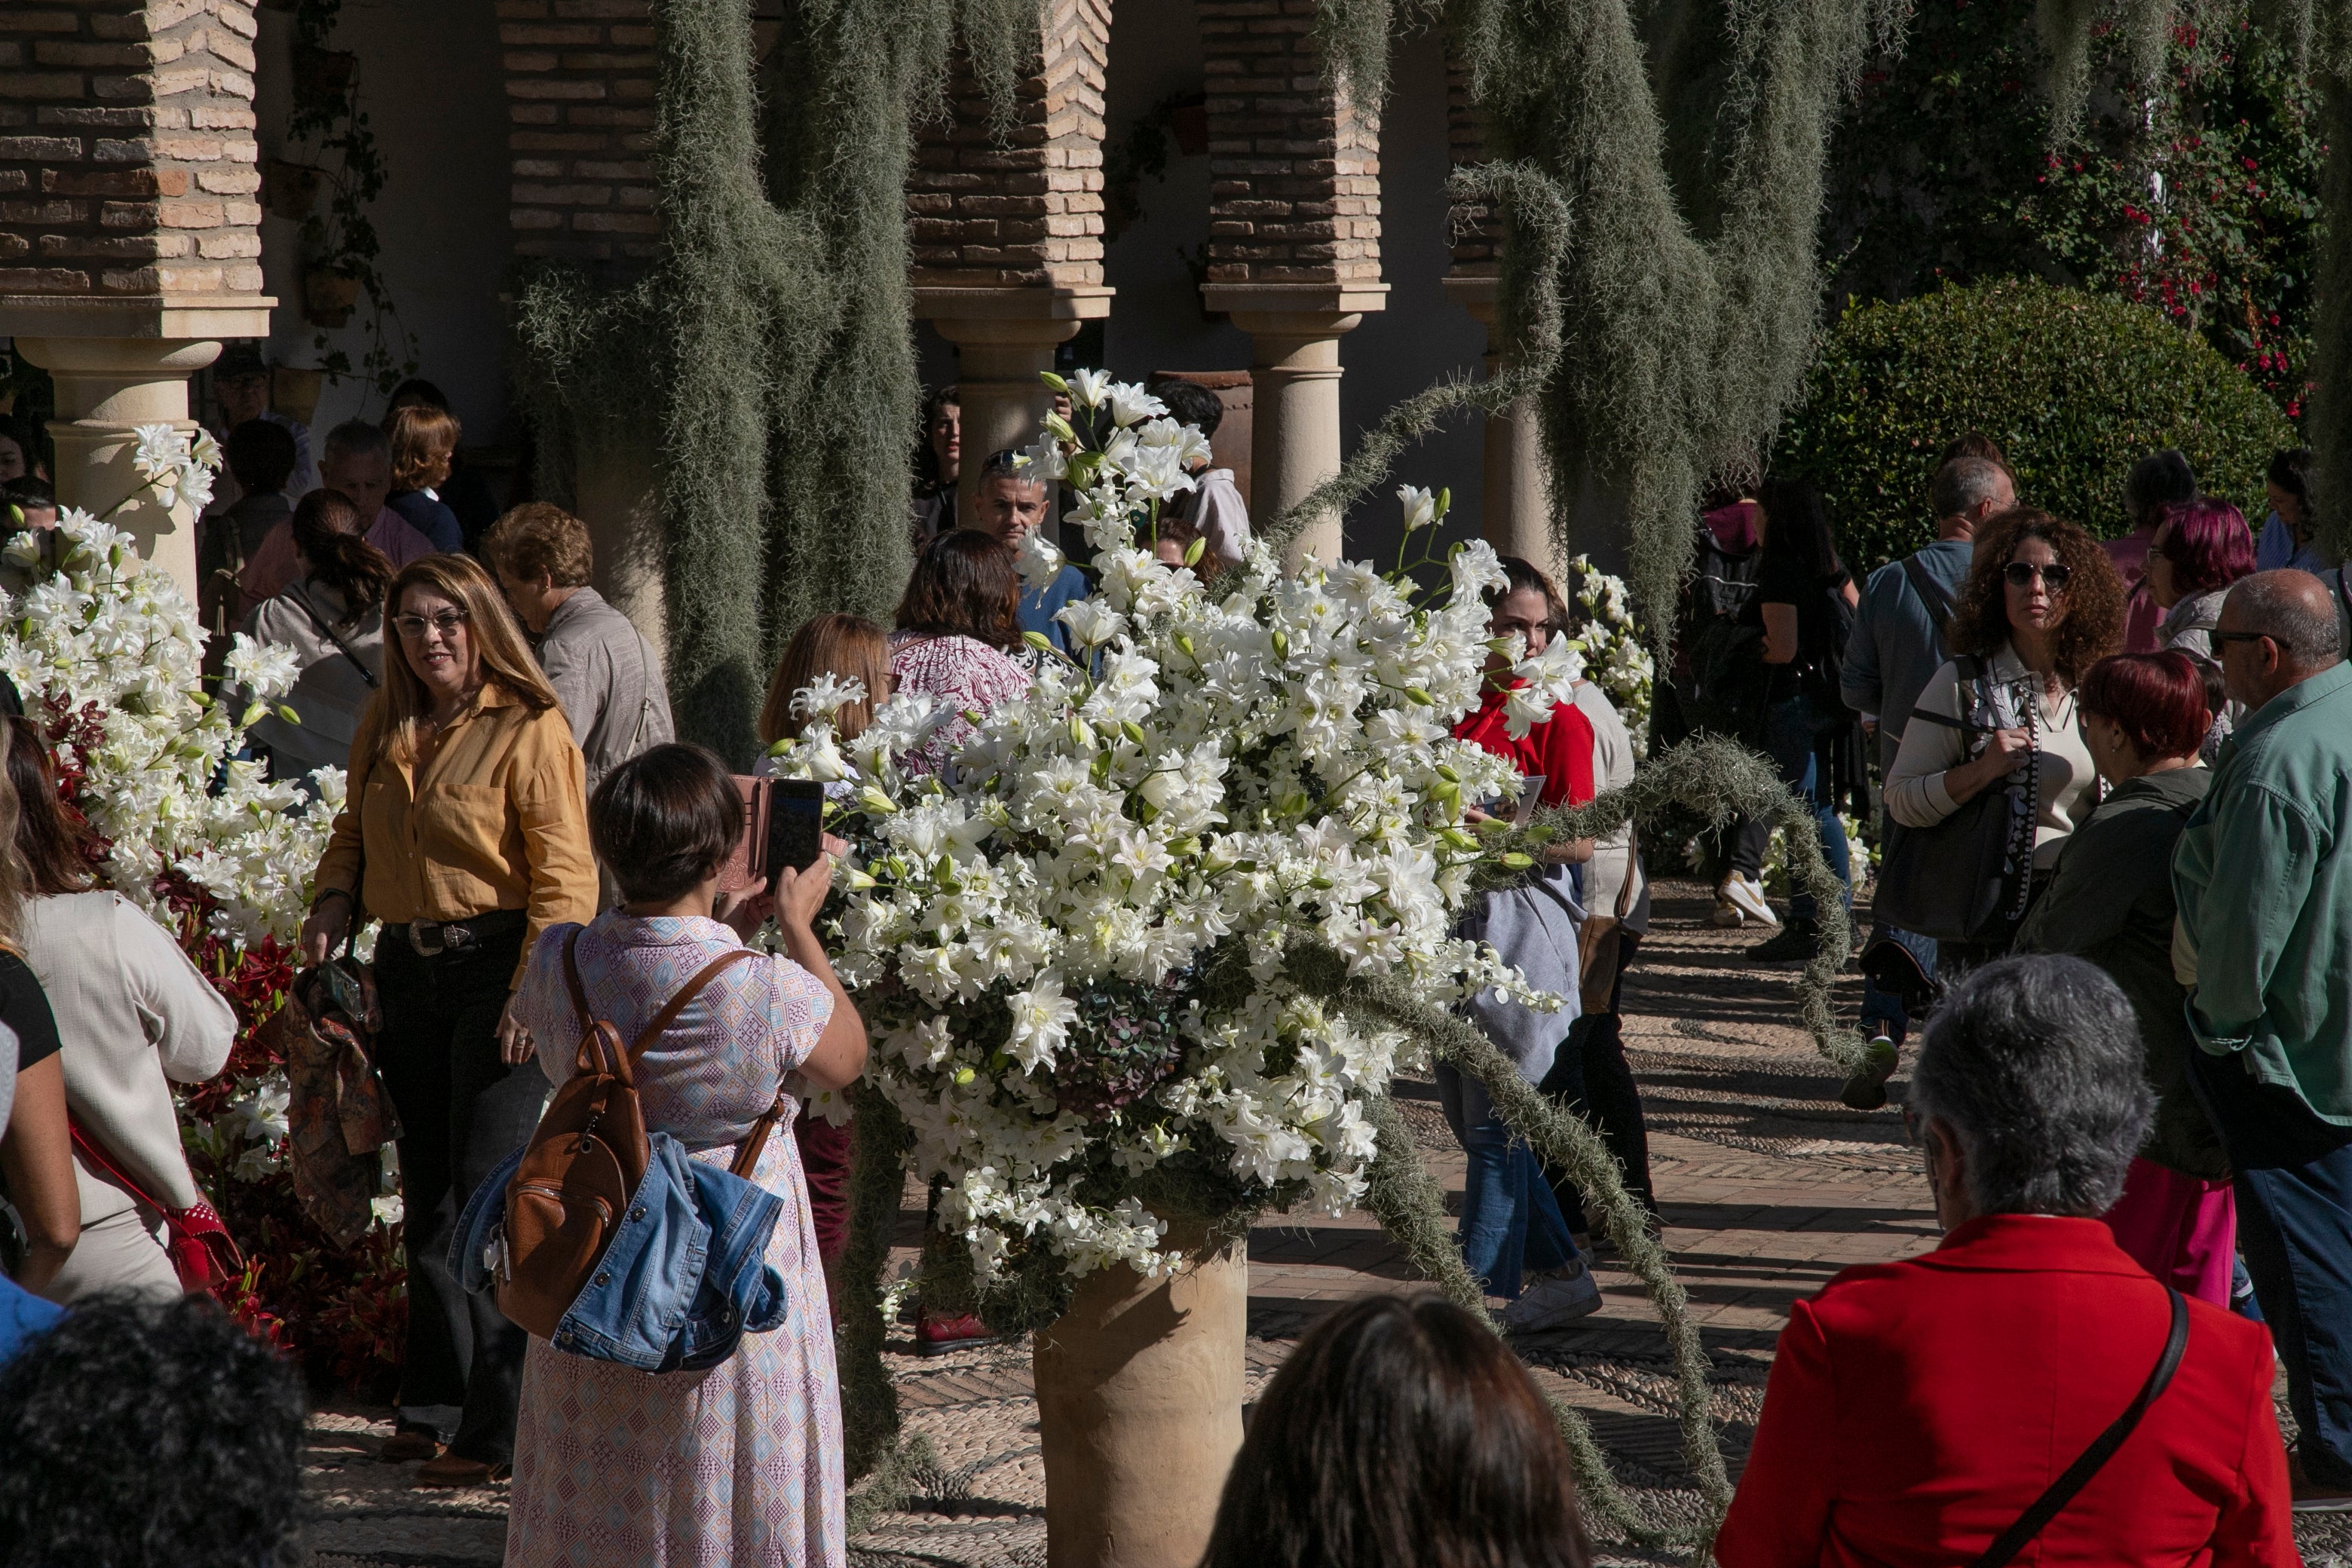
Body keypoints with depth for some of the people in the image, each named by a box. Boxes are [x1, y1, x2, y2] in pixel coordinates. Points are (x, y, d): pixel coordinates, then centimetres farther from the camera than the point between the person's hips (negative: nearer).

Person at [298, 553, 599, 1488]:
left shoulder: (528, 729, -9)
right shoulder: (384, 729, 11)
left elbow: (564, 877, -12)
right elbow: (355, 831, 24)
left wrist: (532, 993, -19)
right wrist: (333, 902, 3)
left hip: (494, 965, -7)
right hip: (407, 970, 7)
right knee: (427, 1192, 14)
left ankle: (500, 1430, -6)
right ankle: (431, 1405, 24)